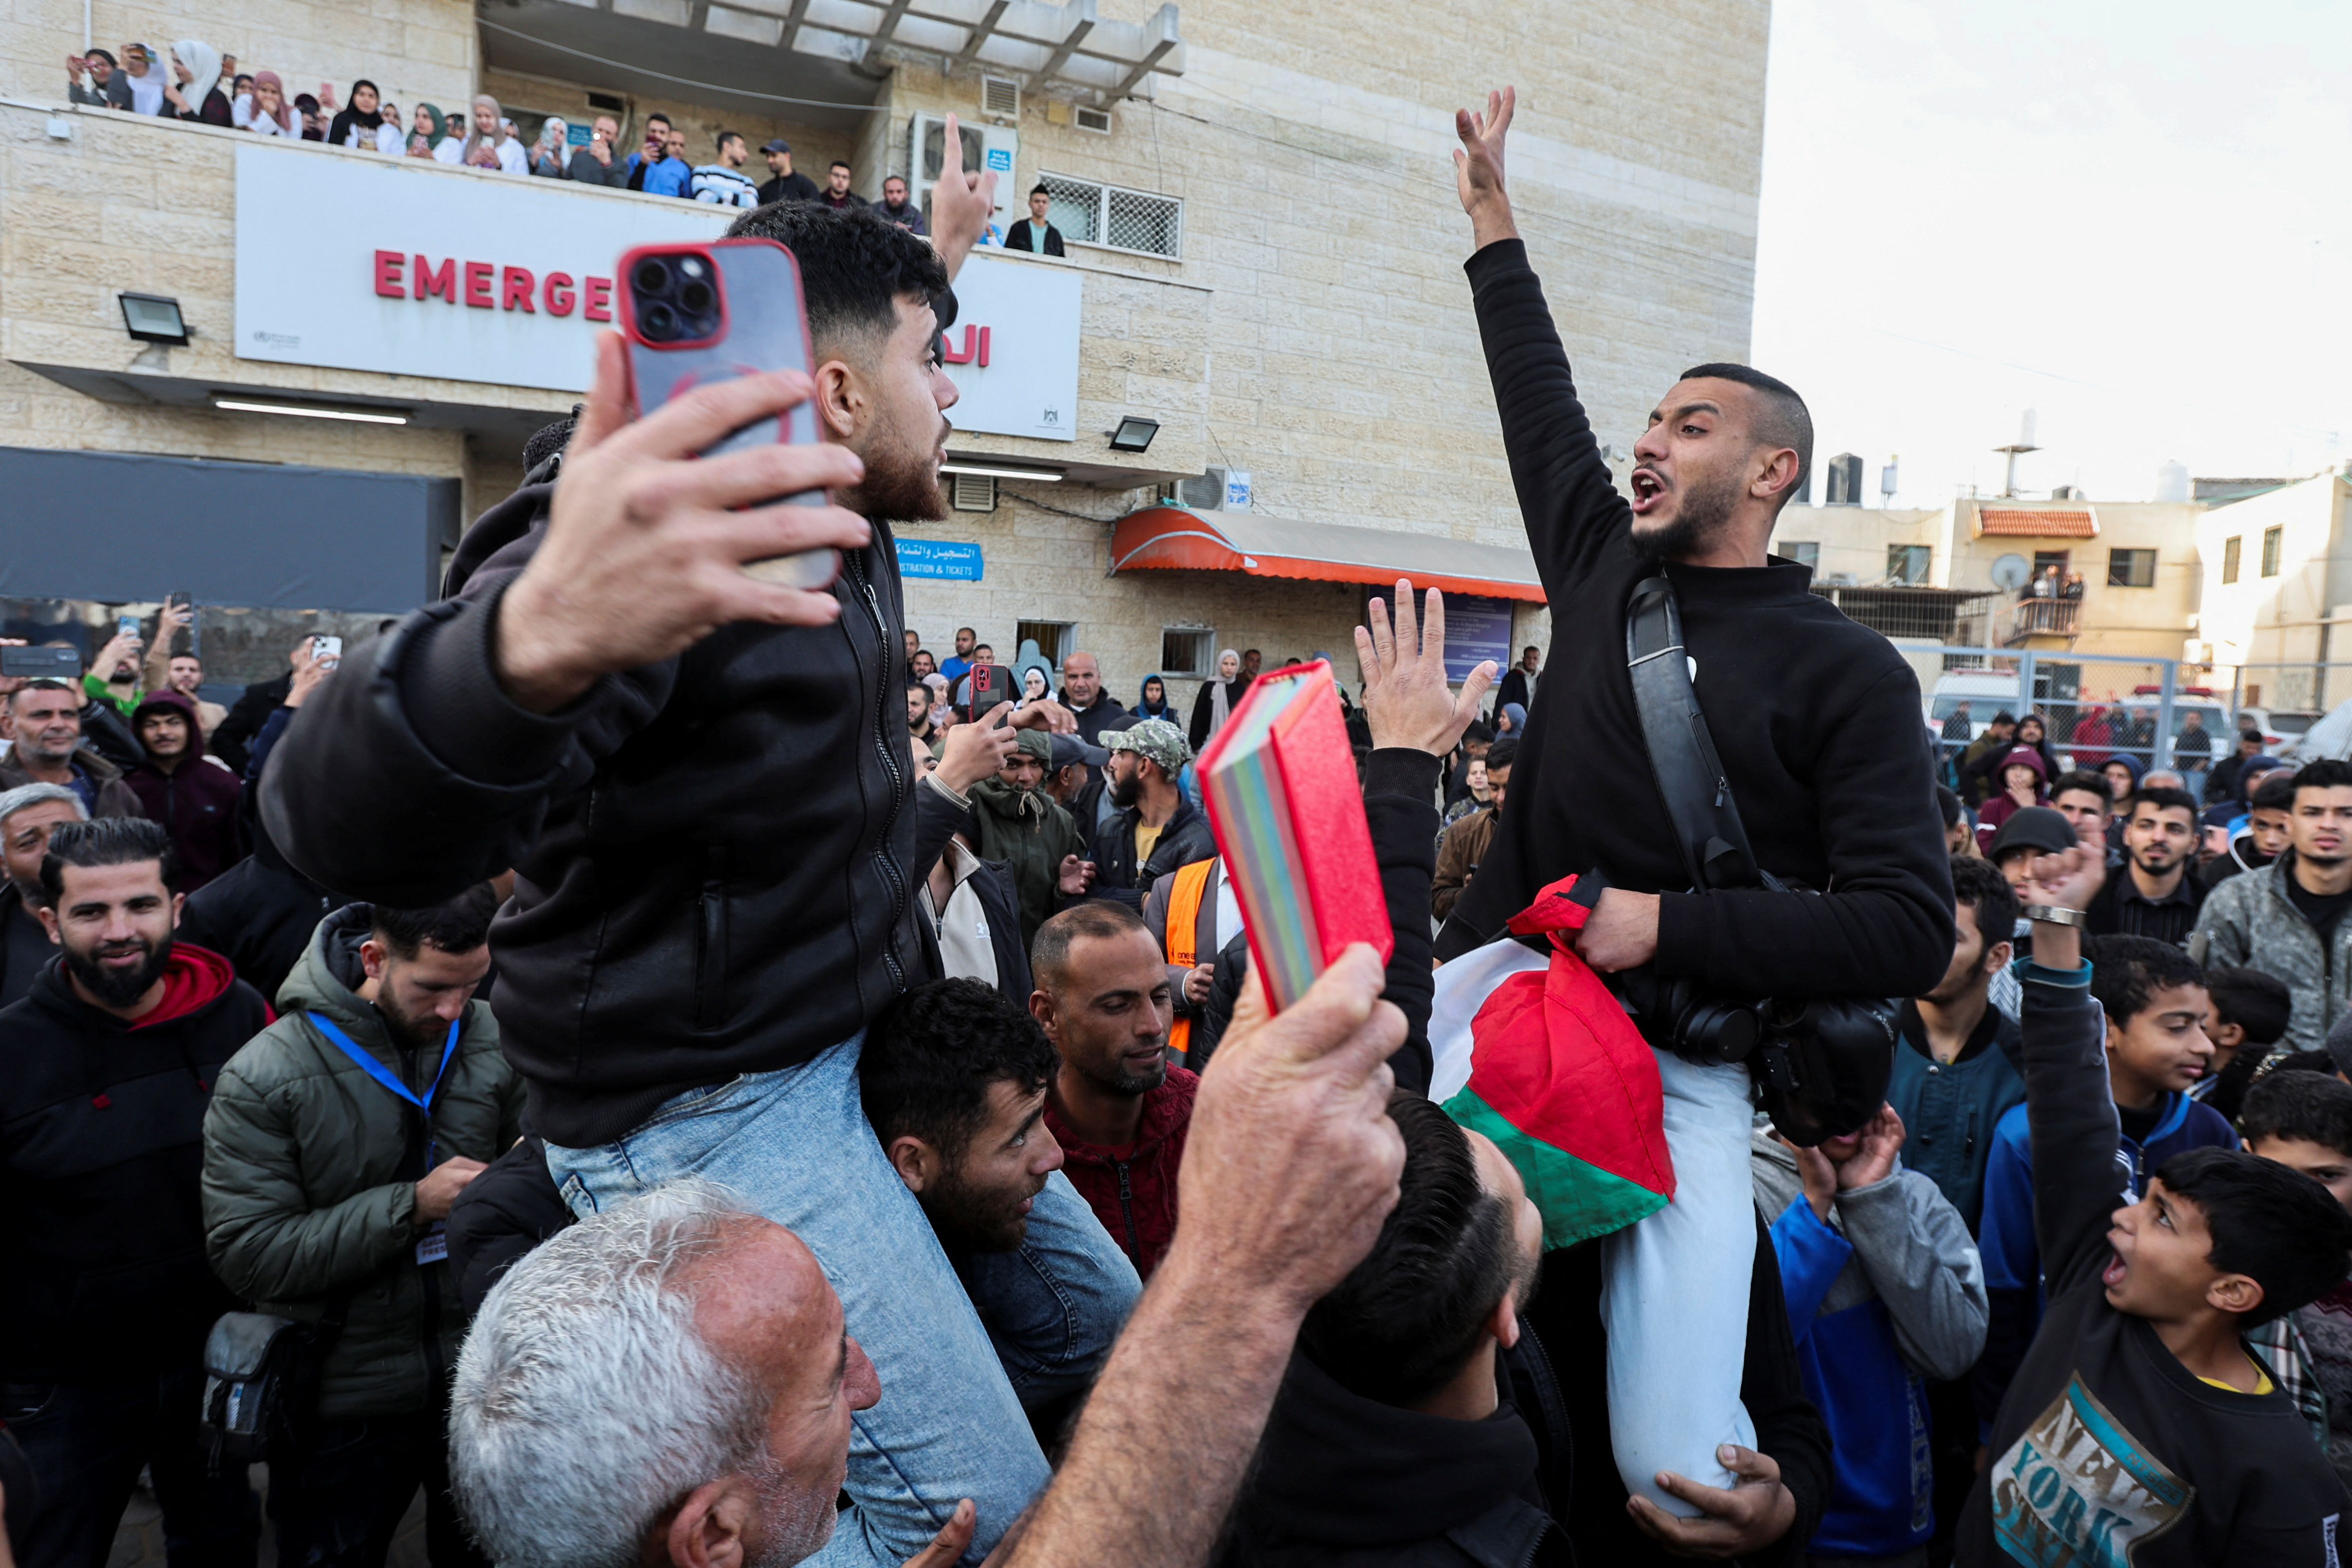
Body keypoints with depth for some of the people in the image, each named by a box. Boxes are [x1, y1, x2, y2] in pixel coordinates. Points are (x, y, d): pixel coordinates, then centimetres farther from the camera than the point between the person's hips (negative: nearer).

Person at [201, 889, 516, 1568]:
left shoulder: (492, 1037, -9)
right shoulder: (264, 1078, -16)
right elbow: (246, 1253, -19)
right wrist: (413, 1205, -25)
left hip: (481, 1380, 3)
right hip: (344, 1407, -2)